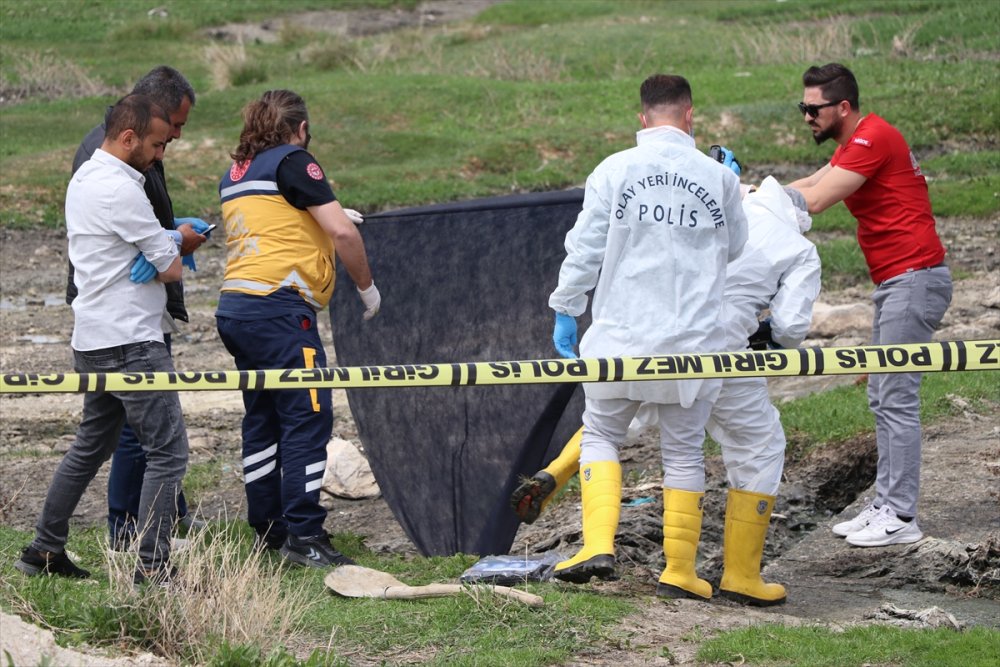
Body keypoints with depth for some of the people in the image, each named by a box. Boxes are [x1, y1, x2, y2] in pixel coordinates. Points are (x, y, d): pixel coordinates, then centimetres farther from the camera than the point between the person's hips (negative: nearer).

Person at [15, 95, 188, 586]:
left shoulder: (83, 178, 14)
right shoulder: (121, 190, -18)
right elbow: (171, 269, -14)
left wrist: (168, 240, 5)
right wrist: (175, 245, 9)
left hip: (92, 341, 10)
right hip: (130, 342, -10)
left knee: (91, 445, 20)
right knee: (168, 451, -7)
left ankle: (44, 549, 25)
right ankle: (153, 567, -9)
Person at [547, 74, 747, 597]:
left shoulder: (613, 171, -4)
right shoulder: (718, 177, 0)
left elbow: (584, 249, -2)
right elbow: (737, 251, 14)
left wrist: (566, 311, 9)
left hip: (622, 335, -1)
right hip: (693, 338, 1)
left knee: (600, 435, 14)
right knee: (684, 451, 10)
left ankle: (599, 545, -2)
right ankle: (679, 570, 14)